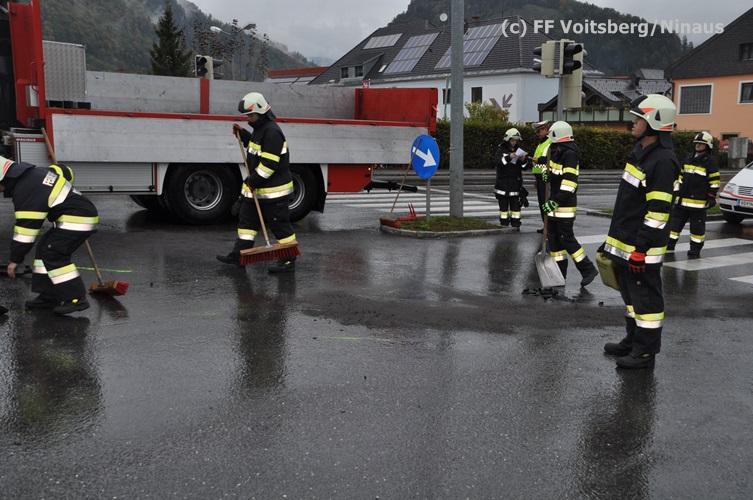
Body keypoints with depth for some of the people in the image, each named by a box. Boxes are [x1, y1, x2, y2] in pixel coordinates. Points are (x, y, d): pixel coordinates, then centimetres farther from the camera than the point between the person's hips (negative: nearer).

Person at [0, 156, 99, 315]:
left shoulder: (25, 191, -19)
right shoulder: (35, 172, 9)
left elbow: (26, 228, -18)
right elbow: (64, 171, 23)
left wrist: (15, 259, -9)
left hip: (78, 220, -11)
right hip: (82, 213, 11)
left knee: (52, 254, -13)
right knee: (44, 249, 11)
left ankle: (76, 298, -9)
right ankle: (48, 296, 14)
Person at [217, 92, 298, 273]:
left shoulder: (272, 132, -21)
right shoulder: (260, 128, 11)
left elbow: (269, 163, -25)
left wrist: (253, 181, -20)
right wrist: (243, 135, 12)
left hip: (274, 190, -10)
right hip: (257, 187, 10)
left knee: (279, 224, -2)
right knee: (247, 219, 14)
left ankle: (288, 260, 6)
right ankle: (239, 254, 22)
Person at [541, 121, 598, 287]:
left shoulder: (569, 154, -18)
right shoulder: (557, 152, 11)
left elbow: (570, 180, -25)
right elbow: (550, 166, 31)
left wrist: (556, 201, -28)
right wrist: (546, 172, 7)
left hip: (565, 204, -10)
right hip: (555, 201, 10)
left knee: (566, 238, -9)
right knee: (553, 236, 11)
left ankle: (588, 269, 1)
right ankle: (559, 271, 19)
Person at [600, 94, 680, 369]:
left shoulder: (663, 160, -19)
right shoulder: (640, 151, 12)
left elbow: (658, 211, -22)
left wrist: (640, 248, -22)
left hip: (641, 247, -10)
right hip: (624, 243, 10)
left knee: (645, 298, 1)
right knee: (630, 294, 20)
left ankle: (646, 351, 11)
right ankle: (633, 340, 34)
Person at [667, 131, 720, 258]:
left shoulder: (710, 161, -5)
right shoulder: (689, 158, 14)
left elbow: (715, 181, -6)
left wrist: (712, 197, -9)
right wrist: (677, 192, 17)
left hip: (699, 201, -6)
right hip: (683, 199, 6)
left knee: (697, 226, 2)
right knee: (675, 222, 7)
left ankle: (695, 250, 11)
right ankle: (669, 247, 15)